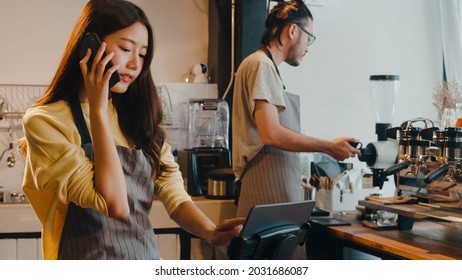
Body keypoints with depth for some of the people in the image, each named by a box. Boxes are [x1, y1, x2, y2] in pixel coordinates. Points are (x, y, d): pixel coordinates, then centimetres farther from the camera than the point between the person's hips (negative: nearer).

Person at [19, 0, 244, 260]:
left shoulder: (136, 116, 10)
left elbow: (173, 192, 1)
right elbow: (114, 204, -18)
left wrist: (210, 231, -16)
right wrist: (98, 109, -17)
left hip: (147, 258, 4)